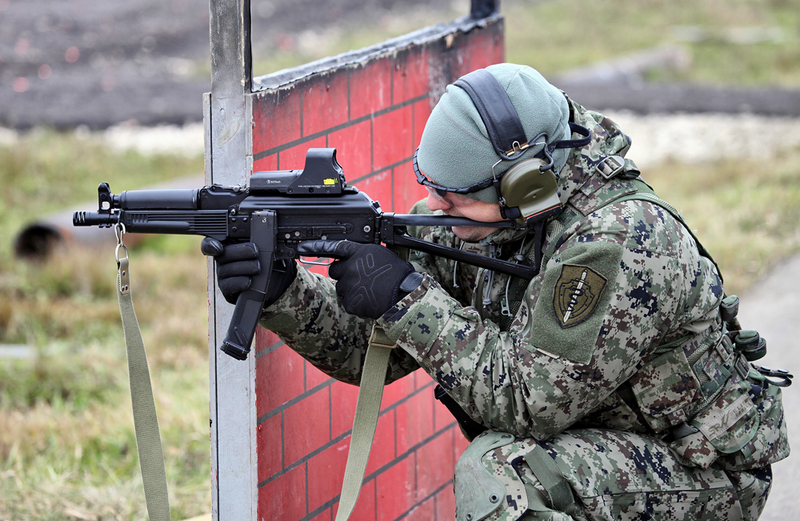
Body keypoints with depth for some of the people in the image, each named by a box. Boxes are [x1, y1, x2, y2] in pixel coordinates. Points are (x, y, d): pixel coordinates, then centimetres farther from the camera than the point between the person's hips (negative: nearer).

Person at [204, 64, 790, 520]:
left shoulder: (620, 240, -29)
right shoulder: (467, 223, -4)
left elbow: (530, 398, -29)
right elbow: (370, 345, 0)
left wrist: (409, 295, -28)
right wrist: (282, 293, -18)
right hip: (597, 455, 9)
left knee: (498, 472, -28)